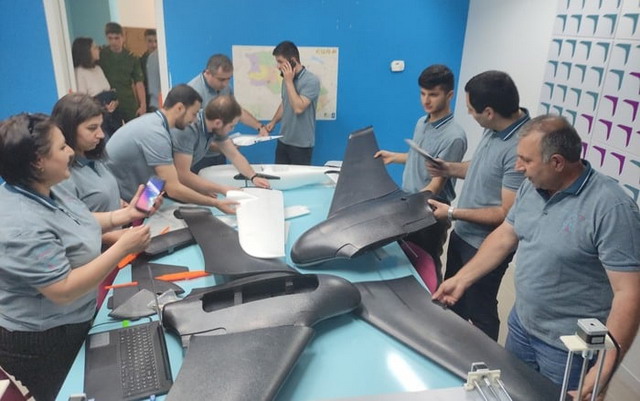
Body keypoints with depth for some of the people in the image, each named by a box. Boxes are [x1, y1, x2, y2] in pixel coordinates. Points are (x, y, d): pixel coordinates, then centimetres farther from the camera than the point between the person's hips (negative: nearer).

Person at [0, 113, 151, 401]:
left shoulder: (45, 190, -4)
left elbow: (79, 224, 12)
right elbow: (64, 291, -33)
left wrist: (126, 214, -1)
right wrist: (123, 247, -32)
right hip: (40, 342, -9)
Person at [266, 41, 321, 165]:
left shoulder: (311, 81, -16)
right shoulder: (287, 79, 4)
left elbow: (298, 108, -25)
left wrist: (289, 81, -18)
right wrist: (273, 122, 2)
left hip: (301, 144, -6)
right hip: (283, 141, 6)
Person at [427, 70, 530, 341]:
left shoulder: (521, 148, -31)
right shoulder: (495, 129, -4)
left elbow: (507, 214, -26)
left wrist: (453, 213, -21)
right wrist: (450, 169, 0)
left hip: (486, 246, -9)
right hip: (462, 234, 9)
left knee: (480, 312, 14)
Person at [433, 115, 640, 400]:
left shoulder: (610, 207, -24)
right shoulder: (531, 187, -3)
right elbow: (504, 236, 9)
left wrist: (605, 368, -29)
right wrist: (462, 279, 8)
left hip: (567, 348, -6)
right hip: (520, 325, 7)